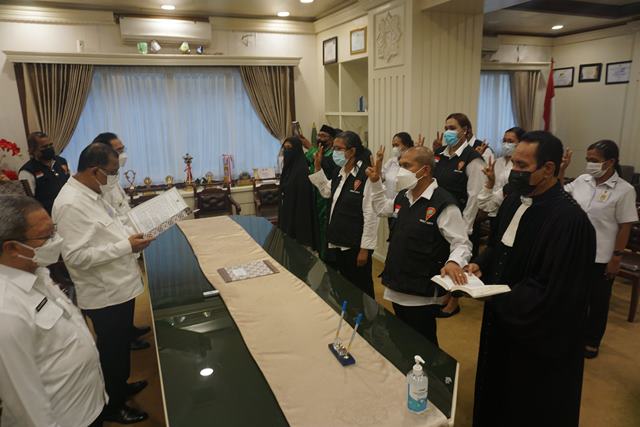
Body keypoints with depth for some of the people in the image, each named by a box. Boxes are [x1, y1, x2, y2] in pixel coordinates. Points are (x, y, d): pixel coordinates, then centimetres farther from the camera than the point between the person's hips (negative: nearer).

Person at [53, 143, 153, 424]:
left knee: (121, 344, 26)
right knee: (112, 350, 11)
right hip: (105, 294, -9)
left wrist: (131, 233, 4)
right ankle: (112, 406, 32)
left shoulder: (91, 193, 5)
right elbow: (76, 255, -29)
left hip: (119, 286, 9)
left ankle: (121, 386, 47)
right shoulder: (71, 204, -25)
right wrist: (126, 246, -26)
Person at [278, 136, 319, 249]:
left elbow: (303, 197, -20)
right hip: (287, 212, 9)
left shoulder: (302, 170, -17)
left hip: (298, 214, -9)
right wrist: (281, 216, 17)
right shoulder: (288, 166, 9)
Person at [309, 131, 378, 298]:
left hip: (355, 247, -8)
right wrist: (318, 168, 14)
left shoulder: (365, 176, -19)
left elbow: (371, 216, -19)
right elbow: (326, 192, 25)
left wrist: (365, 249, -16)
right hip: (337, 244, 8)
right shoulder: (341, 174, 6)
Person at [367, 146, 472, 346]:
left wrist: (454, 262, -35)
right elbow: (381, 208, 27)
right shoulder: (402, 197, 7)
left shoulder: (443, 204, -17)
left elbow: (462, 244, -15)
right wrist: (375, 181, 17)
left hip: (423, 295, -7)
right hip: (397, 288, 7)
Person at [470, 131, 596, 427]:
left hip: (538, 336, -8)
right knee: (498, 394, 26)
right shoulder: (514, 201, 0)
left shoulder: (569, 219, -27)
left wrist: (495, 297, -23)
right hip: (502, 320, 8)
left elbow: (551, 293, -27)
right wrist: (480, 265, -5)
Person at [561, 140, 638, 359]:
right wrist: (561, 170, -4)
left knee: (598, 301, 13)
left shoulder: (624, 190, -12)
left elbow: (625, 227, -10)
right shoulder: (582, 180, 0)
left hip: (601, 258, -4)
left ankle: (592, 341, 31)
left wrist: (616, 258, -11)